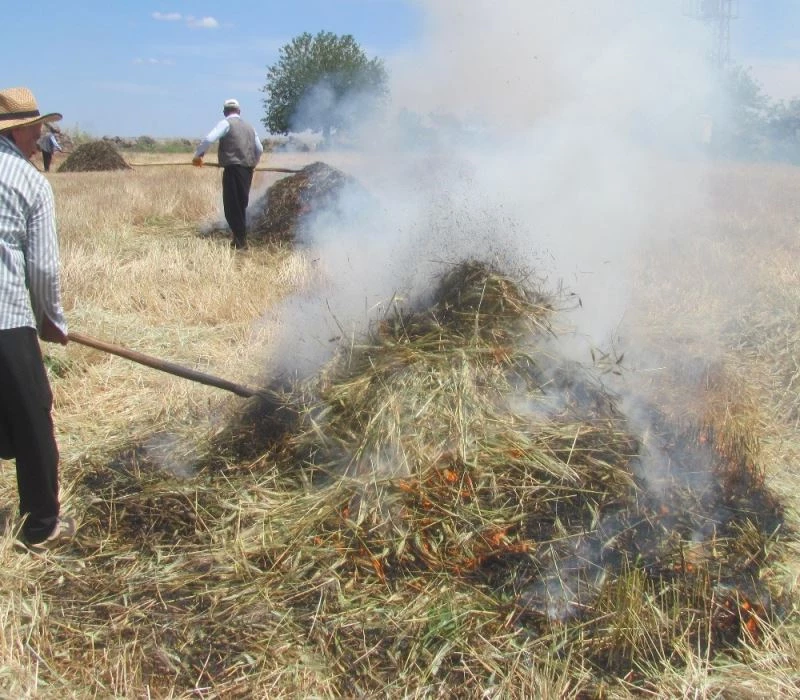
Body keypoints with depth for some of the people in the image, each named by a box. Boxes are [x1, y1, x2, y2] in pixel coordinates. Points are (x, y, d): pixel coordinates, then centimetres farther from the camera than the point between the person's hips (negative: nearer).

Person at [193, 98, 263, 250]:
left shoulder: (226, 123, -1)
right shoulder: (249, 127, 18)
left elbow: (208, 139, -14)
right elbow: (260, 149, 23)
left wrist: (198, 155, -1)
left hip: (233, 169, -6)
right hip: (247, 170, 7)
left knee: (232, 205, -3)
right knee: (241, 205, 14)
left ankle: (240, 240, -6)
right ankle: (241, 238, 17)